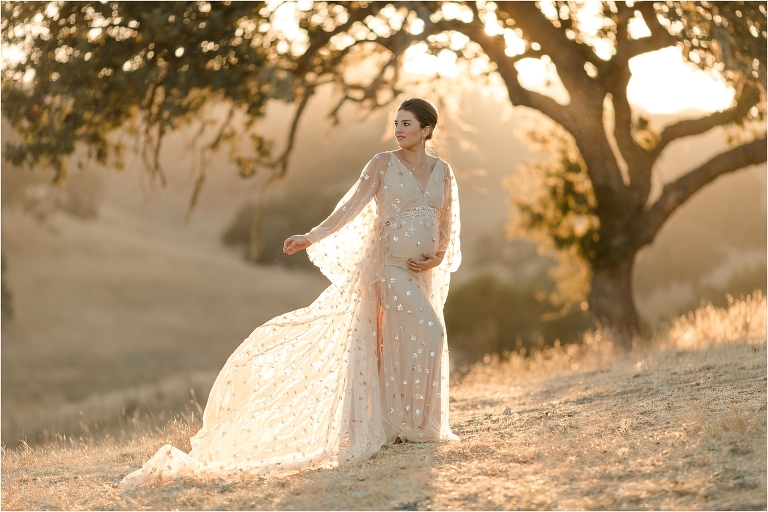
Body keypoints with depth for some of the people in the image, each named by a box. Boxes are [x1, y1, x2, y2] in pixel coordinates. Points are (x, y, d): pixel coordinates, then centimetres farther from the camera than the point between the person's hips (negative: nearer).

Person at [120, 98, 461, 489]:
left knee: (402, 342, 8)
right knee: (424, 331, -18)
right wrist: (311, 238, -19)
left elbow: (447, 226, 10)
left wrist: (438, 257, -8)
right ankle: (406, 423, -6)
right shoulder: (383, 164, -4)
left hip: (424, 270, 5)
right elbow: (351, 207, -9)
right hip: (390, 263, -5)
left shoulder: (442, 170, 8)